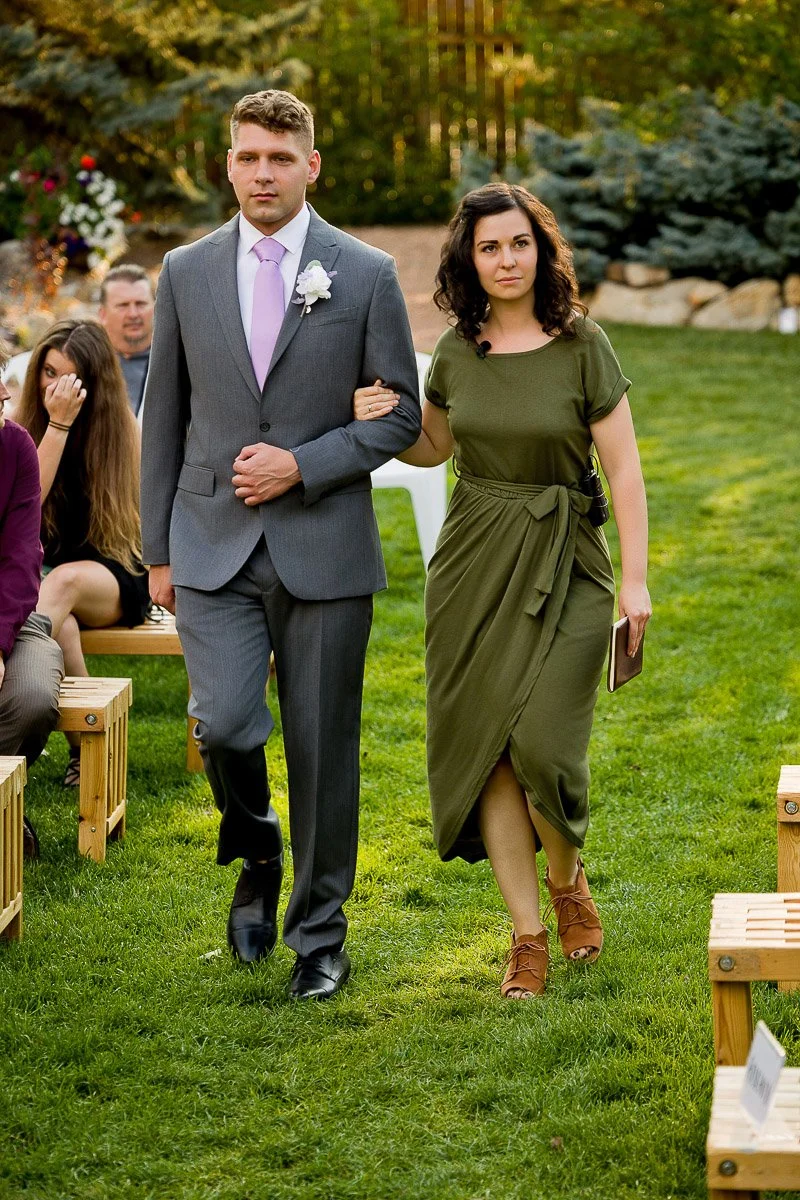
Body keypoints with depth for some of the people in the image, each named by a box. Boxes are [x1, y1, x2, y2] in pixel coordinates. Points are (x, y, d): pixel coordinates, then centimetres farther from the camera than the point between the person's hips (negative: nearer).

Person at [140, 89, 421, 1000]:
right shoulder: (186, 273, 7)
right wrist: (157, 550, 10)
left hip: (323, 548, -1)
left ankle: (319, 932, 20)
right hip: (214, 547, 1)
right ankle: (255, 850, 16)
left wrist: (301, 465, -12)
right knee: (224, 723, -16)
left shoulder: (366, 275, 0)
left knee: (322, 748, 4)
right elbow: (164, 416, 11)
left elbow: (400, 415, 2)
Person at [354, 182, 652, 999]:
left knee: (540, 742, -15)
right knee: (485, 746, 1)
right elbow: (432, 447, 20)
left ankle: (567, 878, 16)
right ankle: (528, 933, 13)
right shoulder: (456, 351, 4)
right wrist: (380, 427, -1)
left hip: (564, 565, -3)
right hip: (473, 565, 4)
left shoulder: (582, 346, -6)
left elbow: (623, 471, -5)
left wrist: (635, 580, -10)